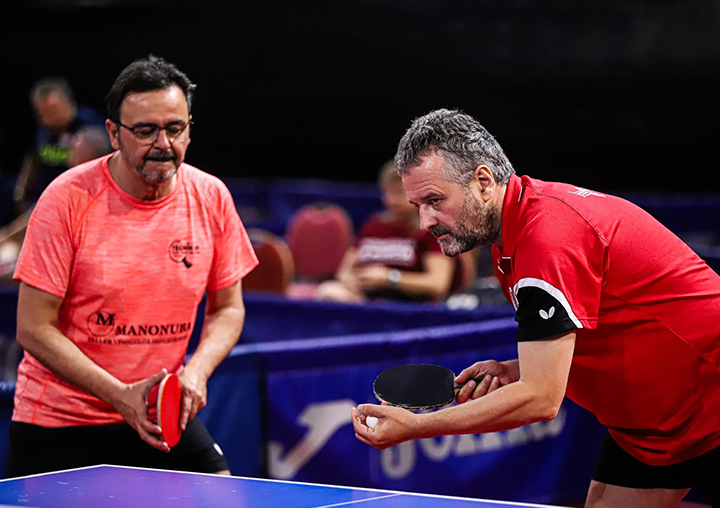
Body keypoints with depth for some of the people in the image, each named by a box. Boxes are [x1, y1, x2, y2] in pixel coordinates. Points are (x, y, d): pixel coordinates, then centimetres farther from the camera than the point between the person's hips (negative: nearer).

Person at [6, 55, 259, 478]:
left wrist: (197, 372, -14)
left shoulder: (211, 197, -4)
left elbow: (228, 307, 6)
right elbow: (35, 328, -14)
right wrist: (121, 395, -23)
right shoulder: (68, 199, -16)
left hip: (166, 415, 3)